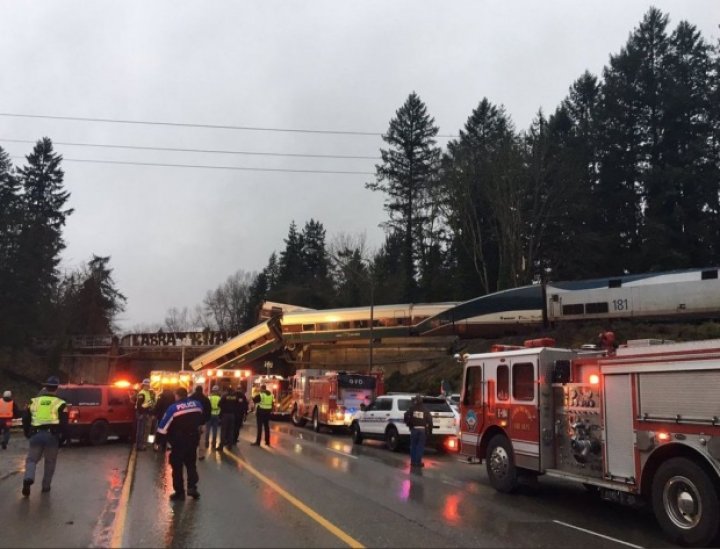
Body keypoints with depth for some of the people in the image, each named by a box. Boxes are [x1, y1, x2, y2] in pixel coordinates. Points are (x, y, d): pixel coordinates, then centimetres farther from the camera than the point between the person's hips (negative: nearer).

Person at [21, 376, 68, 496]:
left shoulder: (34, 401, 12)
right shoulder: (60, 404, 2)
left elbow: (25, 419, 14)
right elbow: (64, 423, -3)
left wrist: (28, 434, 23)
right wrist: (61, 436, 9)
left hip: (36, 435, 2)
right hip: (52, 435, -2)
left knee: (31, 459, 11)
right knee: (50, 462, 13)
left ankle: (28, 478, -15)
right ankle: (46, 486, 16)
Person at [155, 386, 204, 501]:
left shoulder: (173, 408, -16)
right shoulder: (197, 404, -3)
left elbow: (163, 427, -13)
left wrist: (165, 437, 3)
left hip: (178, 441, -4)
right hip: (193, 439, 4)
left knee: (177, 466, 8)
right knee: (191, 464, 18)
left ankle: (179, 492, 11)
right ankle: (192, 487, 6)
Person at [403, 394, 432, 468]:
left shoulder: (412, 408, 2)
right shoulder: (425, 410, 5)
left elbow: (406, 416, -10)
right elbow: (429, 420, 1)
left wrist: (408, 423, 6)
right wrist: (430, 430, 8)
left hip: (414, 429, 0)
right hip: (422, 429, 0)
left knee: (413, 445, 10)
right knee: (420, 446, 4)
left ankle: (413, 461, 12)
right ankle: (418, 462, 2)